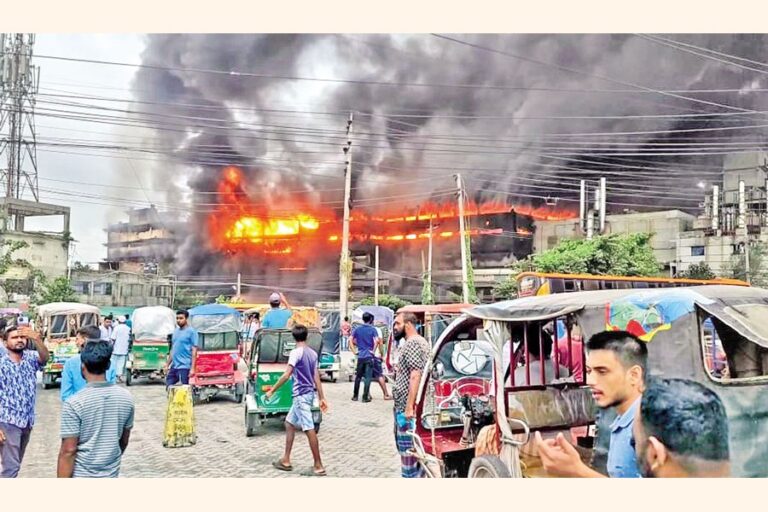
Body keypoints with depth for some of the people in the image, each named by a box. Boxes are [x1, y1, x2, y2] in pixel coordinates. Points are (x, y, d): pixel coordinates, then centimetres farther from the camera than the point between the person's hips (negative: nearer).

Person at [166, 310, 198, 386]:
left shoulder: (191, 332, -8)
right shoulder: (176, 331, 15)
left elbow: (194, 350, -11)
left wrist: (192, 368, -17)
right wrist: (167, 364, 18)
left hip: (184, 366, -7)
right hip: (174, 366, 7)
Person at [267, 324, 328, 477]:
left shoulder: (296, 352, -12)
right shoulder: (313, 353, 11)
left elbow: (287, 375, -19)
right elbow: (317, 377, 11)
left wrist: (272, 390, -13)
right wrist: (322, 398, 12)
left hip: (301, 395, -9)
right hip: (308, 394, 9)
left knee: (309, 429, -6)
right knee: (289, 424, 18)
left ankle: (318, 467, -3)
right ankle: (286, 461, 22)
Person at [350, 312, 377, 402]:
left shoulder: (358, 329, 6)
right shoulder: (372, 329, -4)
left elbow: (350, 340, 0)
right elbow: (377, 340, -18)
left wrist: (354, 350, 3)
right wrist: (373, 350, -8)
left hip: (360, 356, 3)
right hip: (369, 356, -3)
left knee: (358, 376, 14)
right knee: (367, 377, 0)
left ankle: (355, 396, 19)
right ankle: (365, 397, -2)